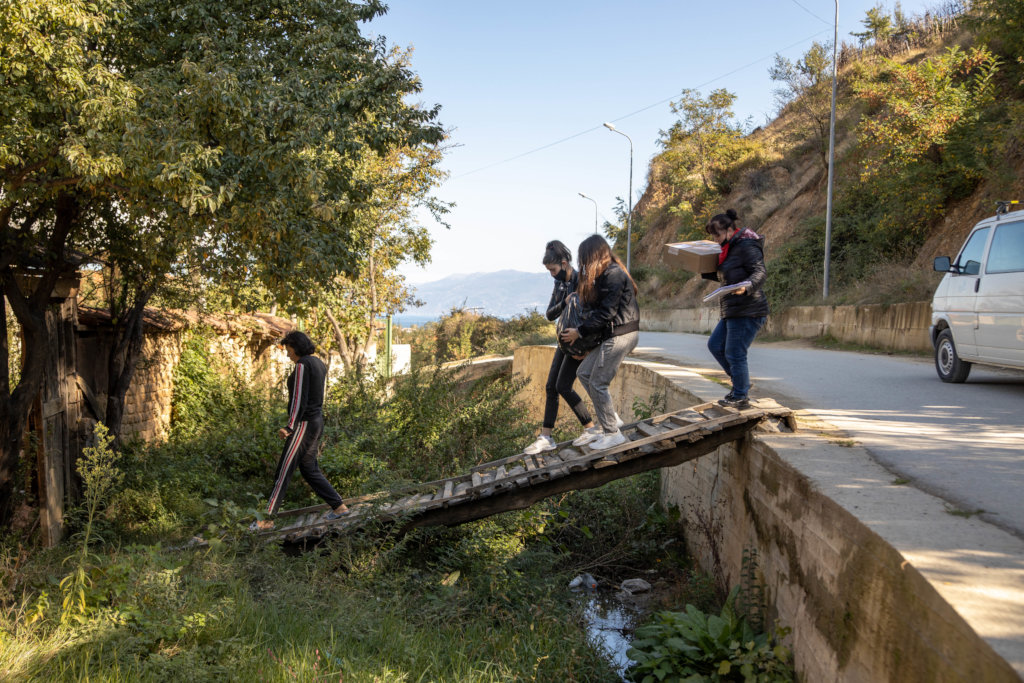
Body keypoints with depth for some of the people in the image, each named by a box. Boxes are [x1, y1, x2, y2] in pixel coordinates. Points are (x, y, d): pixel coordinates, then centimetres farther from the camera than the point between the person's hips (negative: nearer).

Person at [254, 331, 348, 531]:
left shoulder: (302, 365, -15)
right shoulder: (319, 364, 13)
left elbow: (299, 399, -21)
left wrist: (290, 427, -22)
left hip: (304, 423, -10)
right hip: (317, 420, 10)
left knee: (283, 471, -3)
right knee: (309, 469, 17)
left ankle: (268, 519, 3)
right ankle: (339, 506, 18)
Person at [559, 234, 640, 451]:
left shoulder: (612, 274, -17)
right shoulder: (607, 273, 14)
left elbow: (606, 313, -19)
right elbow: (597, 309, 16)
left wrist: (580, 331, -11)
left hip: (621, 335, -10)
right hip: (613, 334, 10)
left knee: (597, 384, -5)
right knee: (584, 372, 13)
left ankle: (613, 433, 5)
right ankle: (611, 419, 18)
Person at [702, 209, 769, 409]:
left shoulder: (747, 247, -14)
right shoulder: (732, 248, 17)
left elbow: (760, 273, -24)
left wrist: (746, 287, -42)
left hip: (747, 311, -11)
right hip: (732, 311, 11)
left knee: (735, 354, -5)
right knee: (715, 345, 16)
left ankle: (741, 397, 8)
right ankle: (741, 383, 25)